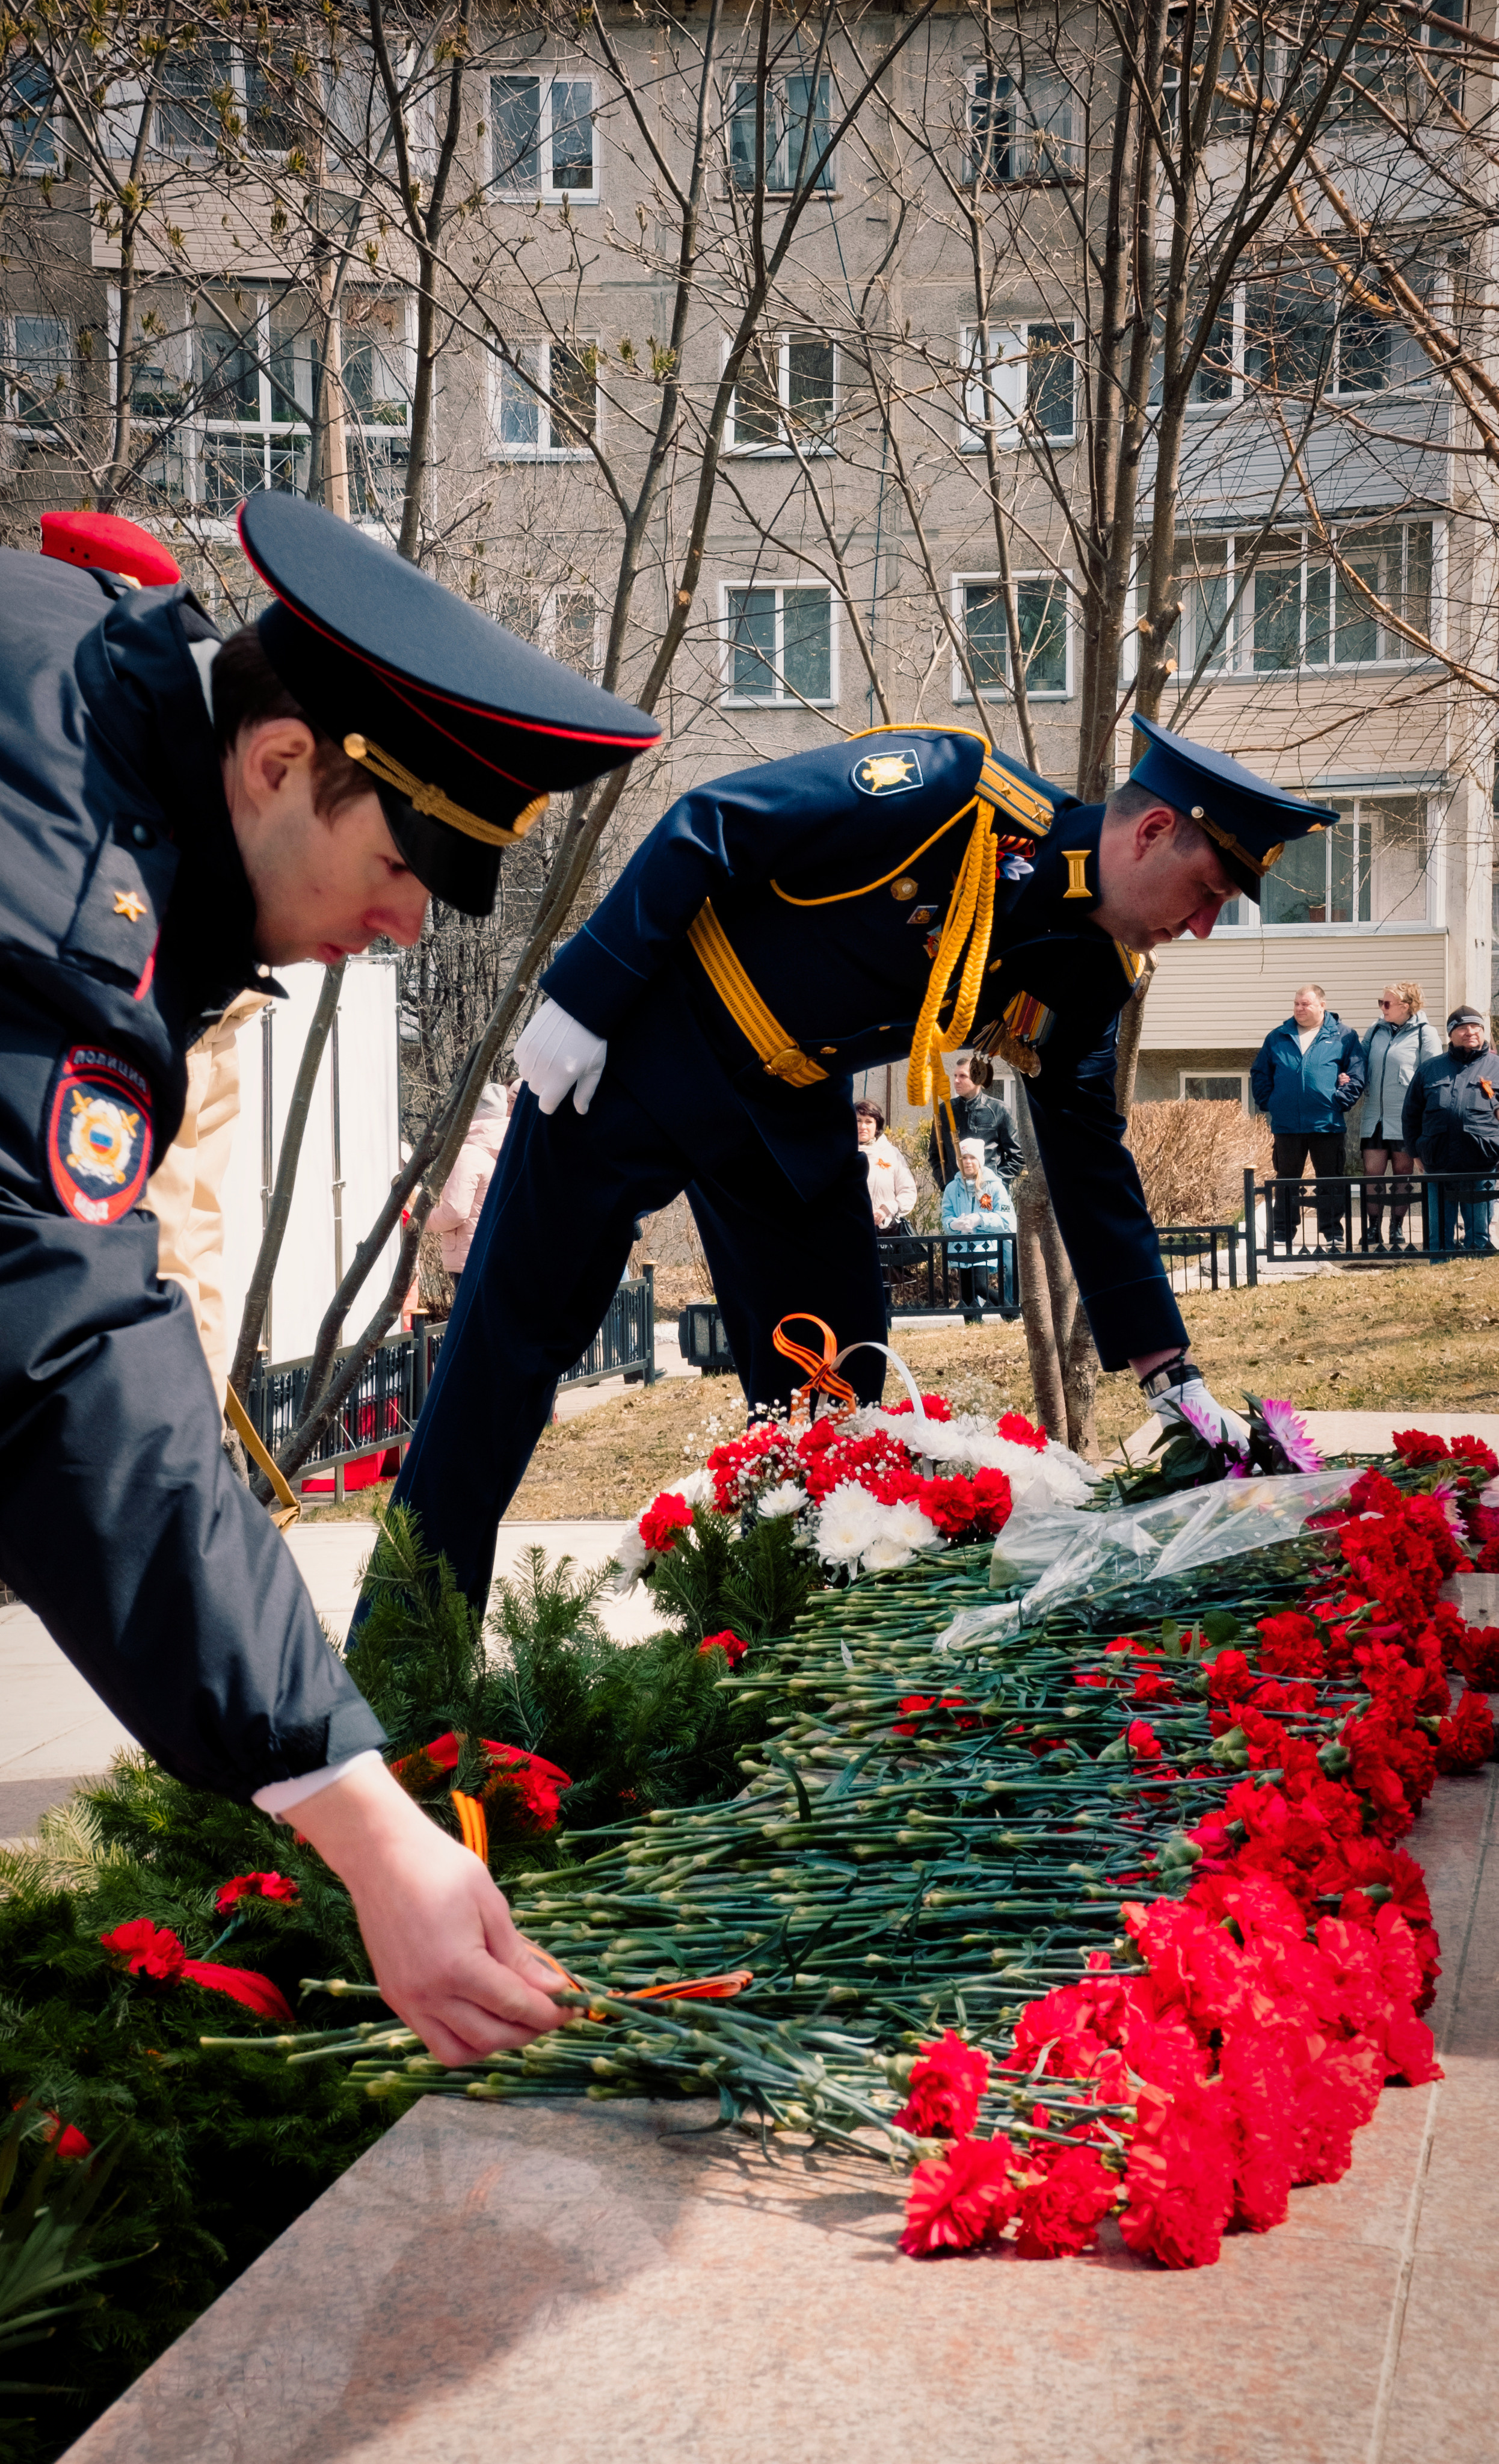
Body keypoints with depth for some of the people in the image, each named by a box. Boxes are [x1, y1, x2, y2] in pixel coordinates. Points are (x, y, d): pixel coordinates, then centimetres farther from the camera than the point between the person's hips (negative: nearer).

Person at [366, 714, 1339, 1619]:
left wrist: (1172, 1373, 2)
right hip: (647, 1051, -7)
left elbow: (1093, 1164, 5)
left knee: (833, 1375, 5)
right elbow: (705, 827, -22)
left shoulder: (1090, 976, -3)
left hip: (792, 1111, 7)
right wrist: (579, 1003, -22)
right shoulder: (952, 790, -24)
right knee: (513, 1332, -2)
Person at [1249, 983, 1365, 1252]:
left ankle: (1331, 1238, 12)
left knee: (1329, 1184, 5)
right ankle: (1282, 1239, 14)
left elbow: (1356, 1075, -1)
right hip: (1286, 1125, 2)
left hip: (1327, 1125, -2)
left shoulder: (1343, 1036, 2)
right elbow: (1259, 1074, 13)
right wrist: (1268, 1103, 1)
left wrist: (1340, 1102, -10)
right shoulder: (1278, 1038, 10)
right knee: (1286, 1183, 8)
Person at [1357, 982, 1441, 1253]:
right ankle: (1373, 1230, 6)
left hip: (1406, 1118, -3)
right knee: (1372, 1173, -2)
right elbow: (1362, 1064, 19)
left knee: (1403, 1173, 6)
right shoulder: (1375, 1030, 10)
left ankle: (1397, 1230, 16)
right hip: (1375, 1116, 3)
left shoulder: (1425, 1034, -3)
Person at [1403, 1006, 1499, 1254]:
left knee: (1478, 1235, 5)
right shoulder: (1429, 1070, 12)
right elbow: (1410, 1114, 17)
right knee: (1440, 1235, 6)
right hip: (1438, 1168, 2)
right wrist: (1415, 1151, 12)